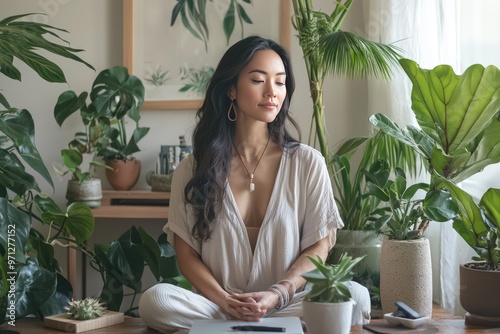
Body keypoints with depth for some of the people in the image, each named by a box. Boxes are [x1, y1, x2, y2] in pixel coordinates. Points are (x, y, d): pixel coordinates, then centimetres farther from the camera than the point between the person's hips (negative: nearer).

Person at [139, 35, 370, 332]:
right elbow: (186, 253, 3)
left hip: (288, 302, 1)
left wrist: (276, 294, -15)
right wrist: (223, 300, -15)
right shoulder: (193, 169, 4)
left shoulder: (307, 162, 3)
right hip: (216, 304, -1)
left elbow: (318, 246, 2)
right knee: (156, 300, -30)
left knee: (356, 297, -29)